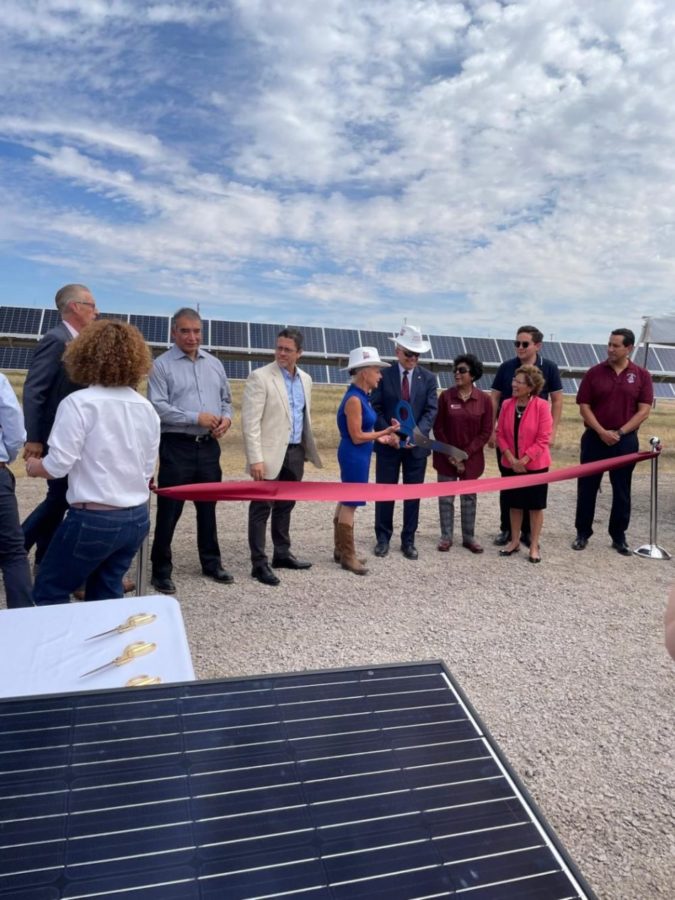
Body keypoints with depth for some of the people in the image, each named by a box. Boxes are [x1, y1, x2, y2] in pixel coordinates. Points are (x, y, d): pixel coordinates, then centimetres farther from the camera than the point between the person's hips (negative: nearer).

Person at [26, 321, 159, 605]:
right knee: (107, 594, 19)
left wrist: (33, 466, 8)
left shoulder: (78, 403, -12)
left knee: (49, 592, 13)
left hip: (93, 519, -6)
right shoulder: (146, 408, 5)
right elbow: (147, 469, 8)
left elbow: (57, 465, -13)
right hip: (137, 517, 6)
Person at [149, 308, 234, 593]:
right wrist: (196, 418, -18)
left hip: (209, 446, 5)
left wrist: (226, 418, -3)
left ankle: (211, 563, 27)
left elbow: (226, 400, 18)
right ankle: (161, 570, 12)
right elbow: (157, 407, -14)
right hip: (177, 447, -5)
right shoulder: (162, 365, -5)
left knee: (208, 507, 14)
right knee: (169, 510, 1)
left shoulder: (214, 364, 13)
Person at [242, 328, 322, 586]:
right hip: (271, 453, -6)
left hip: (295, 452, 7)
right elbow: (250, 422, -14)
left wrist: (308, 449, 14)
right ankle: (259, 563, 8)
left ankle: (282, 554, 29)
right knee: (262, 508, 0)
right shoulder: (260, 377, -10)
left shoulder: (305, 379, 11)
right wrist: (255, 458, -20)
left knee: (285, 506, 16)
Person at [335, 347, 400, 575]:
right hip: (354, 456, -10)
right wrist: (385, 432, -17)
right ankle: (347, 556, 9)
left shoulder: (361, 396, 8)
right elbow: (356, 437, -20)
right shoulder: (354, 399, -20)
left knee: (346, 501, 15)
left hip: (358, 455, 10)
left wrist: (380, 437, 9)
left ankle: (341, 550, 26)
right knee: (350, 503, -1)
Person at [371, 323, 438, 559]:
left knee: (413, 494, 7)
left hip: (416, 444, 1)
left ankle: (408, 541, 17)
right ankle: (383, 538, 20)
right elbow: (375, 408, -4)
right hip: (388, 443, -1)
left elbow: (431, 410, -4)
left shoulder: (428, 378, 3)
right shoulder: (383, 375, 0)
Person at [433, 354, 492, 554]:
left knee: (469, 498, 10)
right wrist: (449, 453, -10)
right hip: (446, 456, 0)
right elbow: (438, 427, -4)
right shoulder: (446, 396, -5)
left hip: (471, 458, 0)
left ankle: (469, 537, 21)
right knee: (446, 497, 5)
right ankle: (446, 537, 16)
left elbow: (486, 431, -4)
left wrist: (466, 453, -12)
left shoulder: (484, 399, -4)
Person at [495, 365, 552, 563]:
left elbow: (543, 439, -14)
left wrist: (524, 460, -17)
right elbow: (501, 435, 1)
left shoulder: (541, 406, -13)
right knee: (514, 503, 14)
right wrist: (511, 459, -10)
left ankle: (534, 545, 18)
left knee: (535, 505, 6)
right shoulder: (507, 404, -1)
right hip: (511, 464, 4)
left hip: (536, 465, -4)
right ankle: (514, 541, 28)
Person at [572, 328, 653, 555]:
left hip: (626, 441, 0)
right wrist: (602, 432, -13)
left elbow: (644, 410, -3)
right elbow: (584, 407, -2)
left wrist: (620, 432, -12)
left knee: (621, 490, 7)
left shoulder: (641, 375, 0)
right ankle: (582, 533, 17)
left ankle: (619, 537, 19)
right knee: (587, 487, 5)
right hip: (595, 438, 0)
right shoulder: (594, 373, 0)